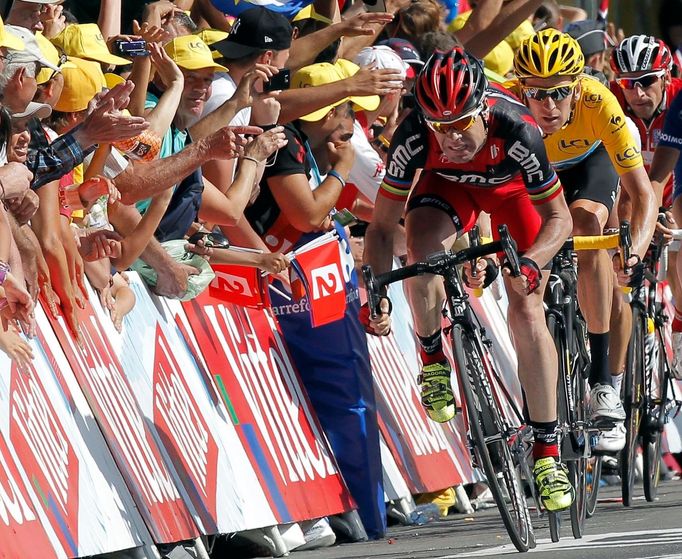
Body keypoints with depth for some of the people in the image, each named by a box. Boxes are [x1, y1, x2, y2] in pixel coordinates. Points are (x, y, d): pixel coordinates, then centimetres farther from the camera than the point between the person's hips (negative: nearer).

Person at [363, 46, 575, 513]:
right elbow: (382, 226, -25)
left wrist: (531, 265, -47)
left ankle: (547, 451, -4)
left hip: (511, 186, -1)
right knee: (422, 249, -32)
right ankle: (433, 360, -7)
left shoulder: (515, 131, -39)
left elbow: (558, 218, -29)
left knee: (526, 310, -13)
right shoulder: (414, 138, -35)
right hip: (449, 185, 1)